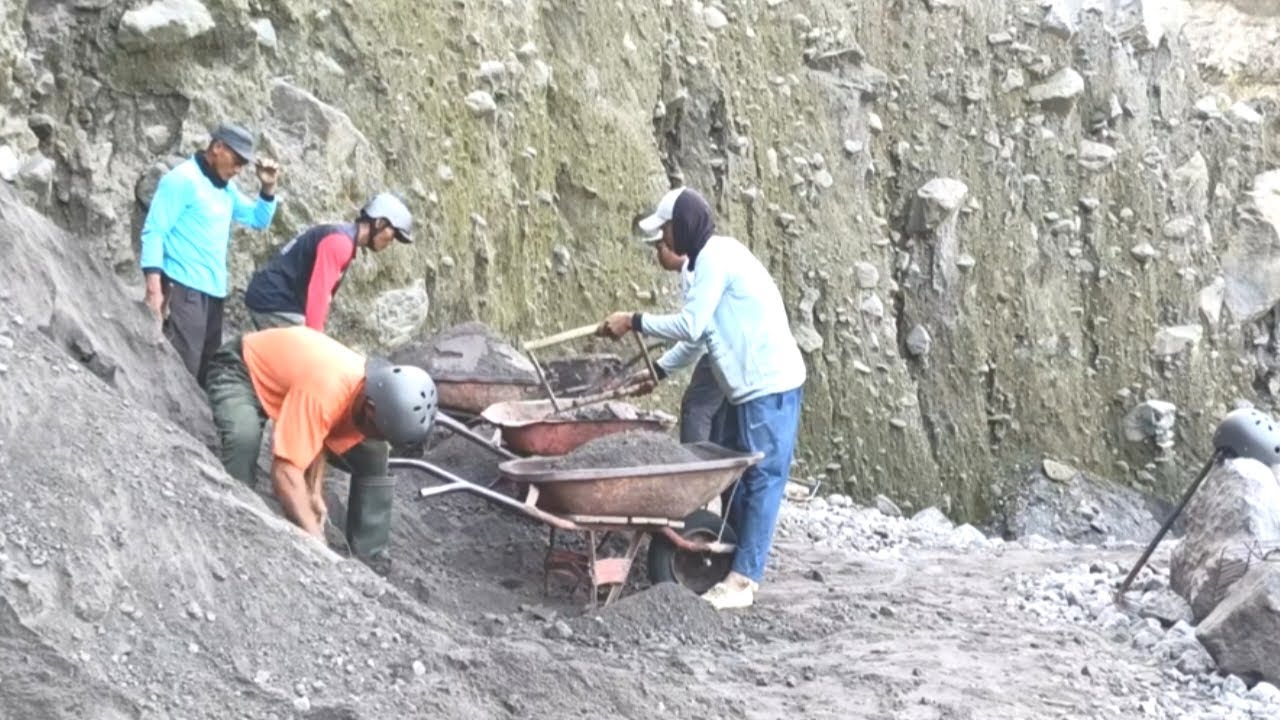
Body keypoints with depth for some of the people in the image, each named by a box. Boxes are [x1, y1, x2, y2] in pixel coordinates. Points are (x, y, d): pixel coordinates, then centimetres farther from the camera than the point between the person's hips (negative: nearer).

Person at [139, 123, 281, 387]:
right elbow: (154, 232, -13)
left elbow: (258, 220, 25)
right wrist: (154, 287, -22)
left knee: (206, 368, 11)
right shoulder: (182, 179, -8)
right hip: (183, 289, -9)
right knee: (182, 368, -15)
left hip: (214, 291, 9)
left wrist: (268, 188, 6)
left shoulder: (226, 187, 16)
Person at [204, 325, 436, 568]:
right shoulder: (324, 392, -44)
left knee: (372, 455, -2)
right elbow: (285, 471, -45)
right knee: (244, 440, -38)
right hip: (241, 370, -7)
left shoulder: (373, 388, -18)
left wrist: (314, 491, -17)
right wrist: (317, 543, -43)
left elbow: (320, 435, -4)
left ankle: (368, 560, 4)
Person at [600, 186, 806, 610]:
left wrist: (634, 321, -10)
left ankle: (743, 580, -5)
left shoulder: (716, 256, -15)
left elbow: (690, 326, -19)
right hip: (752, 385, 10)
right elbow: (703, 334, 21)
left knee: (762, 480, -6)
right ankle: (739, 562, 22)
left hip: (769, 385, -10)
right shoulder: (715, 257, 16)